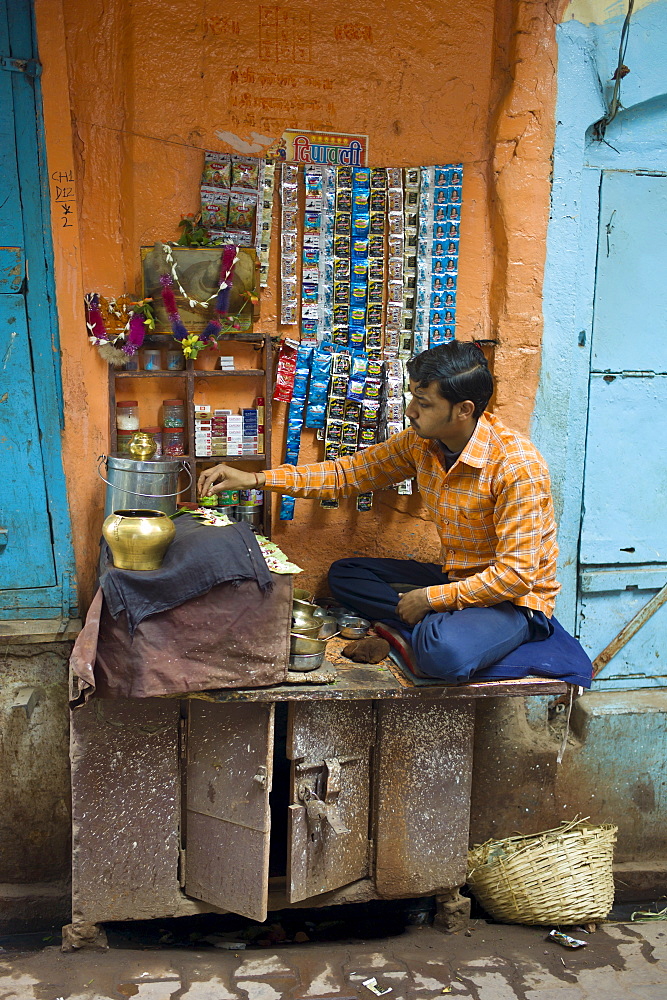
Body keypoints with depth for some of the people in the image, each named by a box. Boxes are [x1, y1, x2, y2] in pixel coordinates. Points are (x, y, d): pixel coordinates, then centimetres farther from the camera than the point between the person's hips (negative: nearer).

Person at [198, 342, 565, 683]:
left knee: (444, 653, -39)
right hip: (455, 579, 8)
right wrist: (254, 479, -3)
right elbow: (348, 474, 3)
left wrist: (430, 598, -20)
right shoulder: (420, 442, -5)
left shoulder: (517, 466, -27)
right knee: (344, 574, 5)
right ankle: (428, 628, -11)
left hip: (515, 598, -8)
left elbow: (515, 574, -26)